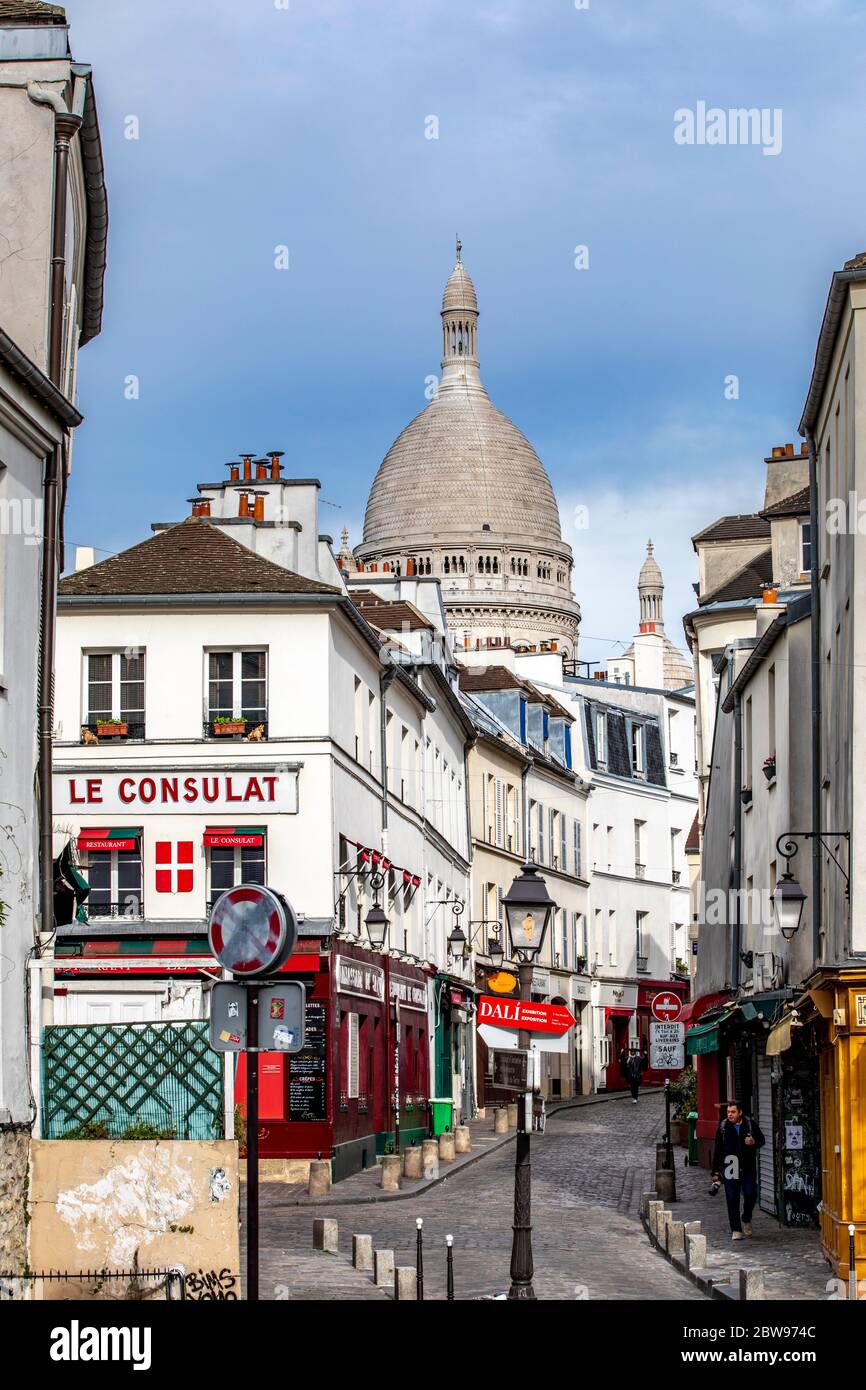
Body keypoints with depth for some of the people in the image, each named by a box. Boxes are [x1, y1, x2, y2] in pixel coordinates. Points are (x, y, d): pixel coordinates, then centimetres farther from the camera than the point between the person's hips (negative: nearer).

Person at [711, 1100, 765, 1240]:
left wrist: (754, 1142, -12)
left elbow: (762, 1140, 13)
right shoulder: (723, 1127, 2)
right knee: (732, 1200, -1)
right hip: (730, 1169, 0)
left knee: (750, 1194, -7)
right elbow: (717, 1149, 5)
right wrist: (715, 1171, 2)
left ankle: (746, 1219, 23)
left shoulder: (750, 1124, 2)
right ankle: (736, 1230, 7)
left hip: (748, 1168, 0)